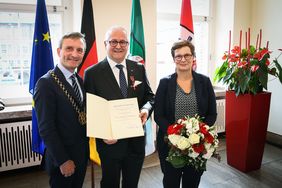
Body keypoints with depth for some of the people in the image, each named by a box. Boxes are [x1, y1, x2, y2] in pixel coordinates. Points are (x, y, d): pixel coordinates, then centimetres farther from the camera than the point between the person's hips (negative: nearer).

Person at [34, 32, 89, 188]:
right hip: (61, 159, -7)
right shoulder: (46, 83, -19)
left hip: (82, 153, 7)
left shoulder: (80, 80, 5)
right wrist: (63, 160, -17)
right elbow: (46, 128, -19)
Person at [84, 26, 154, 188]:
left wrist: (146, 109, -14)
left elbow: (150, 96, 8)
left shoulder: (139, 69, 2)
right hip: (110, 141, -3)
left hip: (136, 141, 3)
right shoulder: (92, 73, -8)